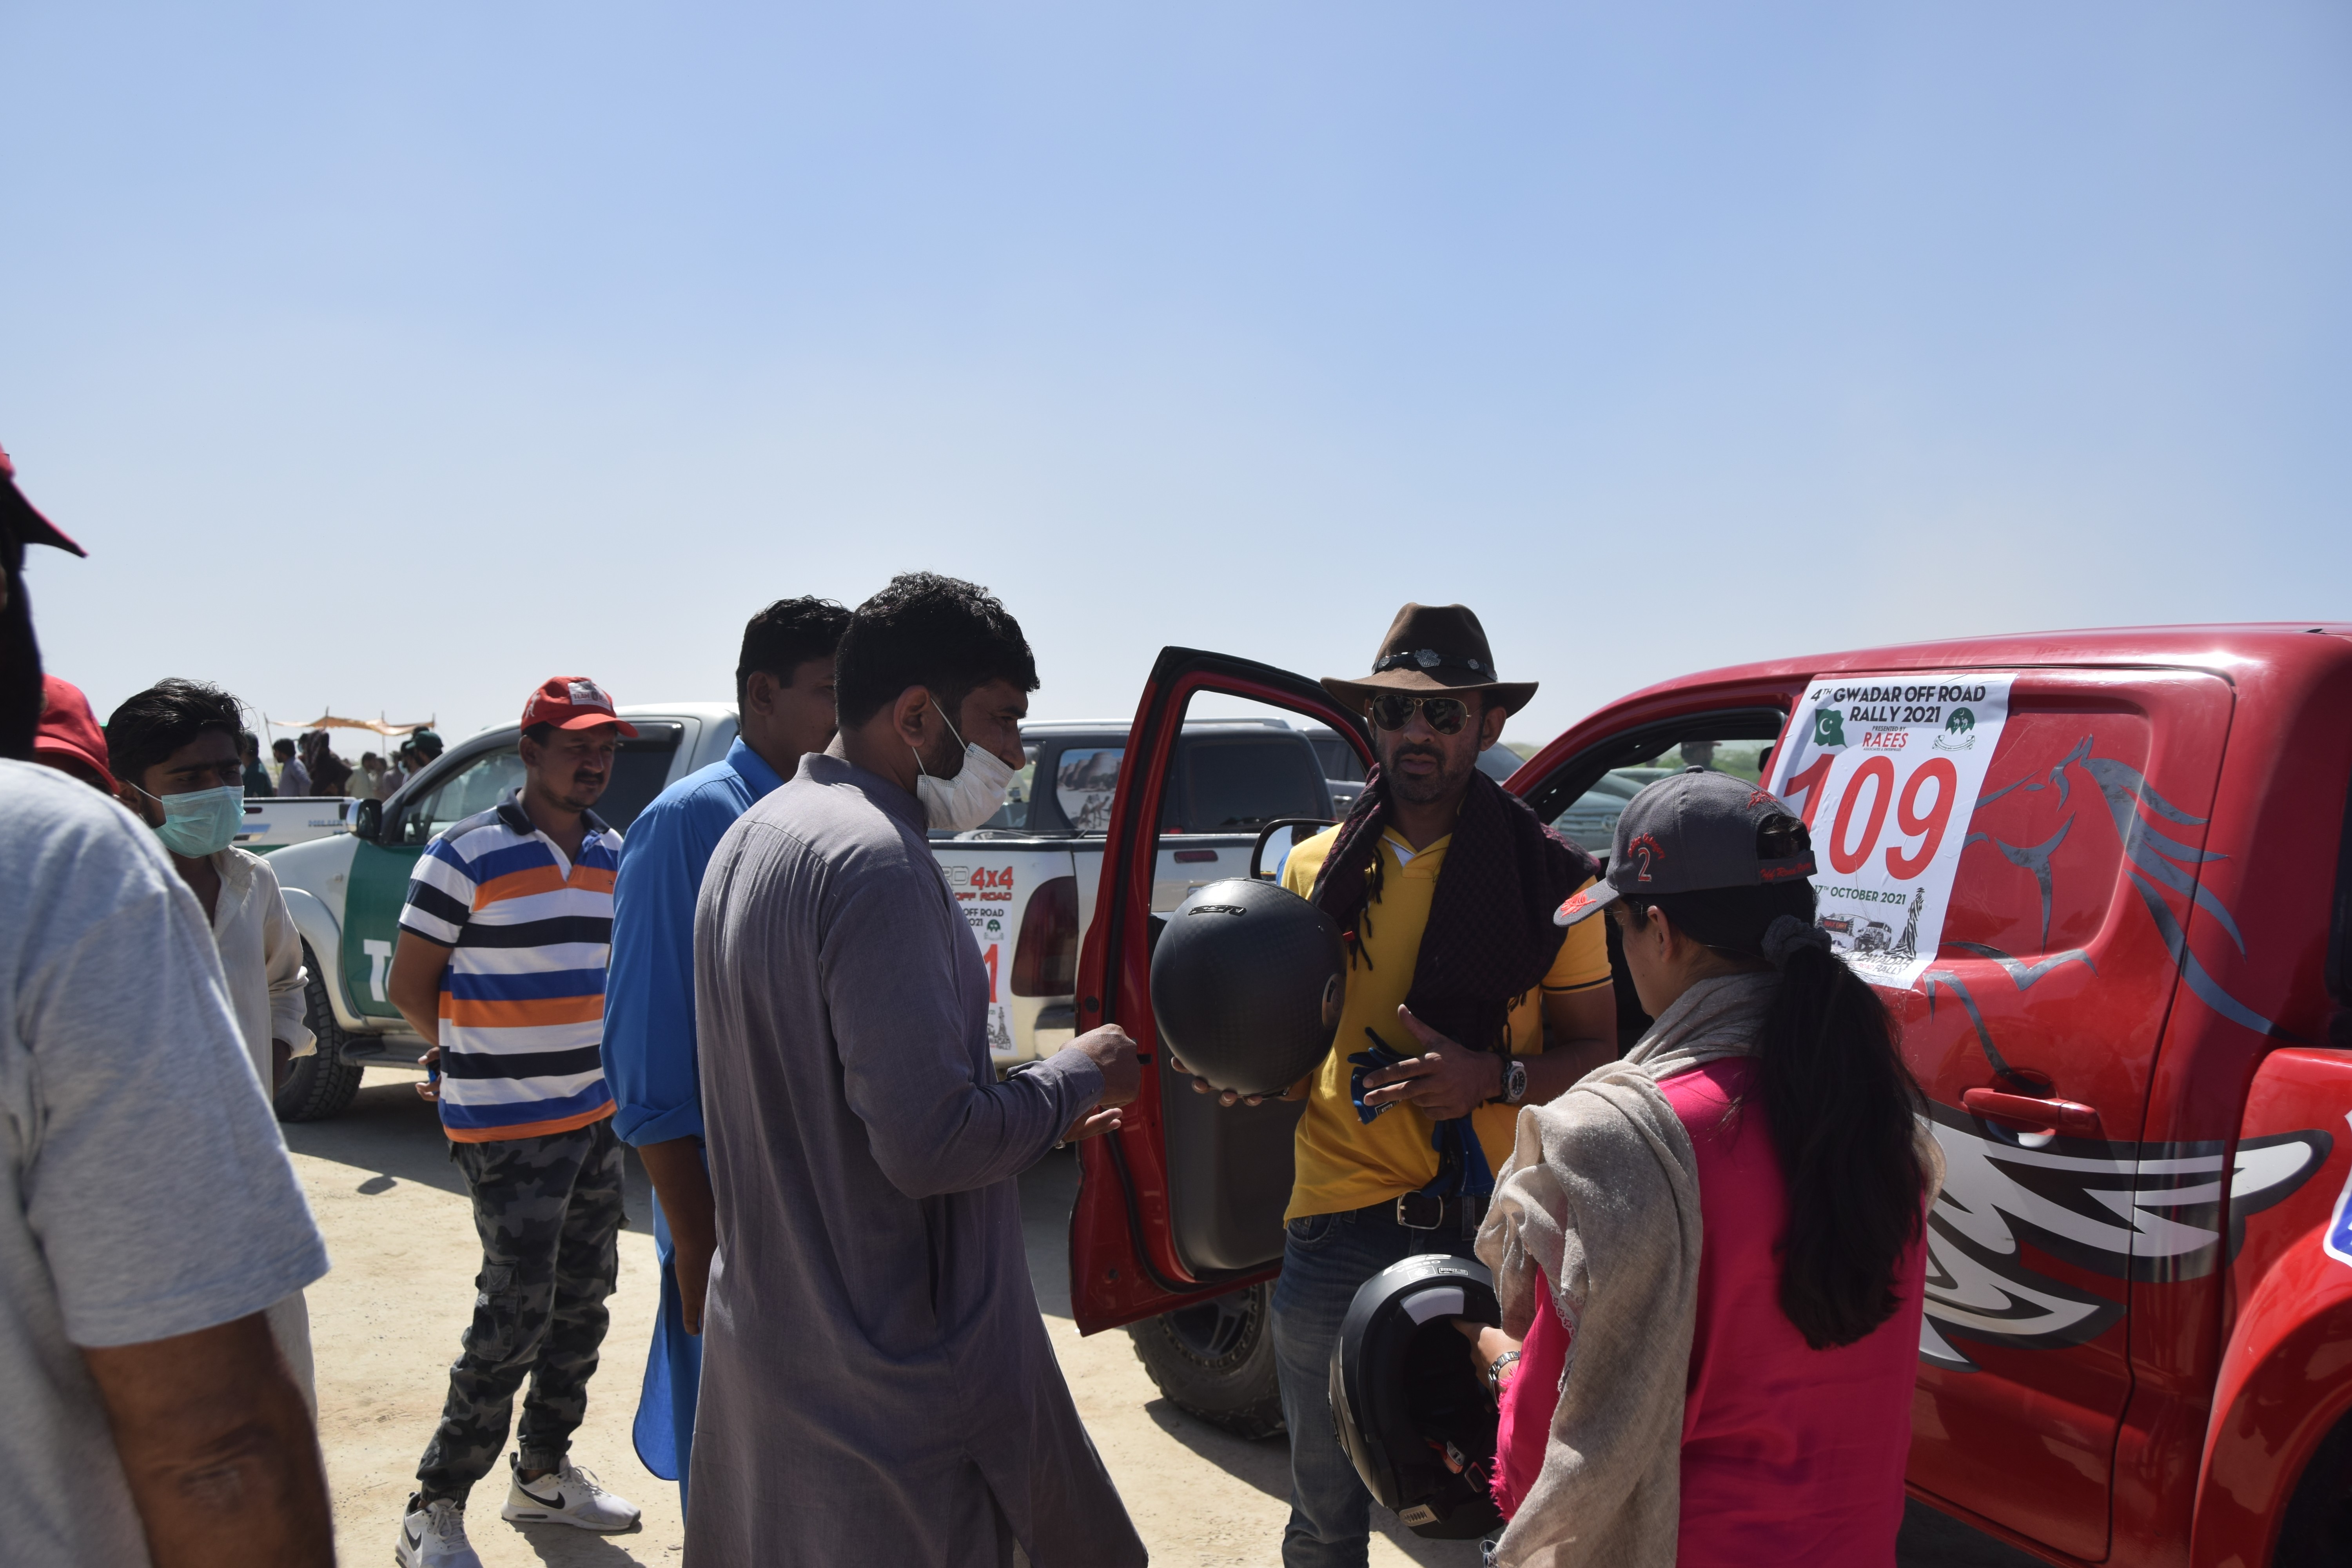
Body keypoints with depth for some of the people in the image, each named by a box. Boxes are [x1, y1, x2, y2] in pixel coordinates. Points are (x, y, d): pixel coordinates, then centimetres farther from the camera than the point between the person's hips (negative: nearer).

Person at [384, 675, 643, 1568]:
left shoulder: (613, 855, 8)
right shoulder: (465, 856, -13)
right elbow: (410, 987, -6)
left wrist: (550, 1054, 13)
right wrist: (476, 1059, 5)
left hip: (595, 1116, 7)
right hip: (507, 1128, -7)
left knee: (584, 1298, 15)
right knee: (516, 1314, -3)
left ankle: (544, 1473, 33)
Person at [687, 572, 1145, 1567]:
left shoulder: (756, 837, 9)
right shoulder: (875, 858, -23)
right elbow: (929, 1143, -27)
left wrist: (1035, 1111, 14)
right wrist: (1076, 1080, -10)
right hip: (891, 1381, -9)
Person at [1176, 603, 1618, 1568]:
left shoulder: (1545, 876, 0)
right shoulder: (1317, 870, 8)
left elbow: (1594, 1051, 3)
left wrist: (1492, 1078, -16)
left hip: (1485, 1228, -2)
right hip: (1335, 1231, 2)